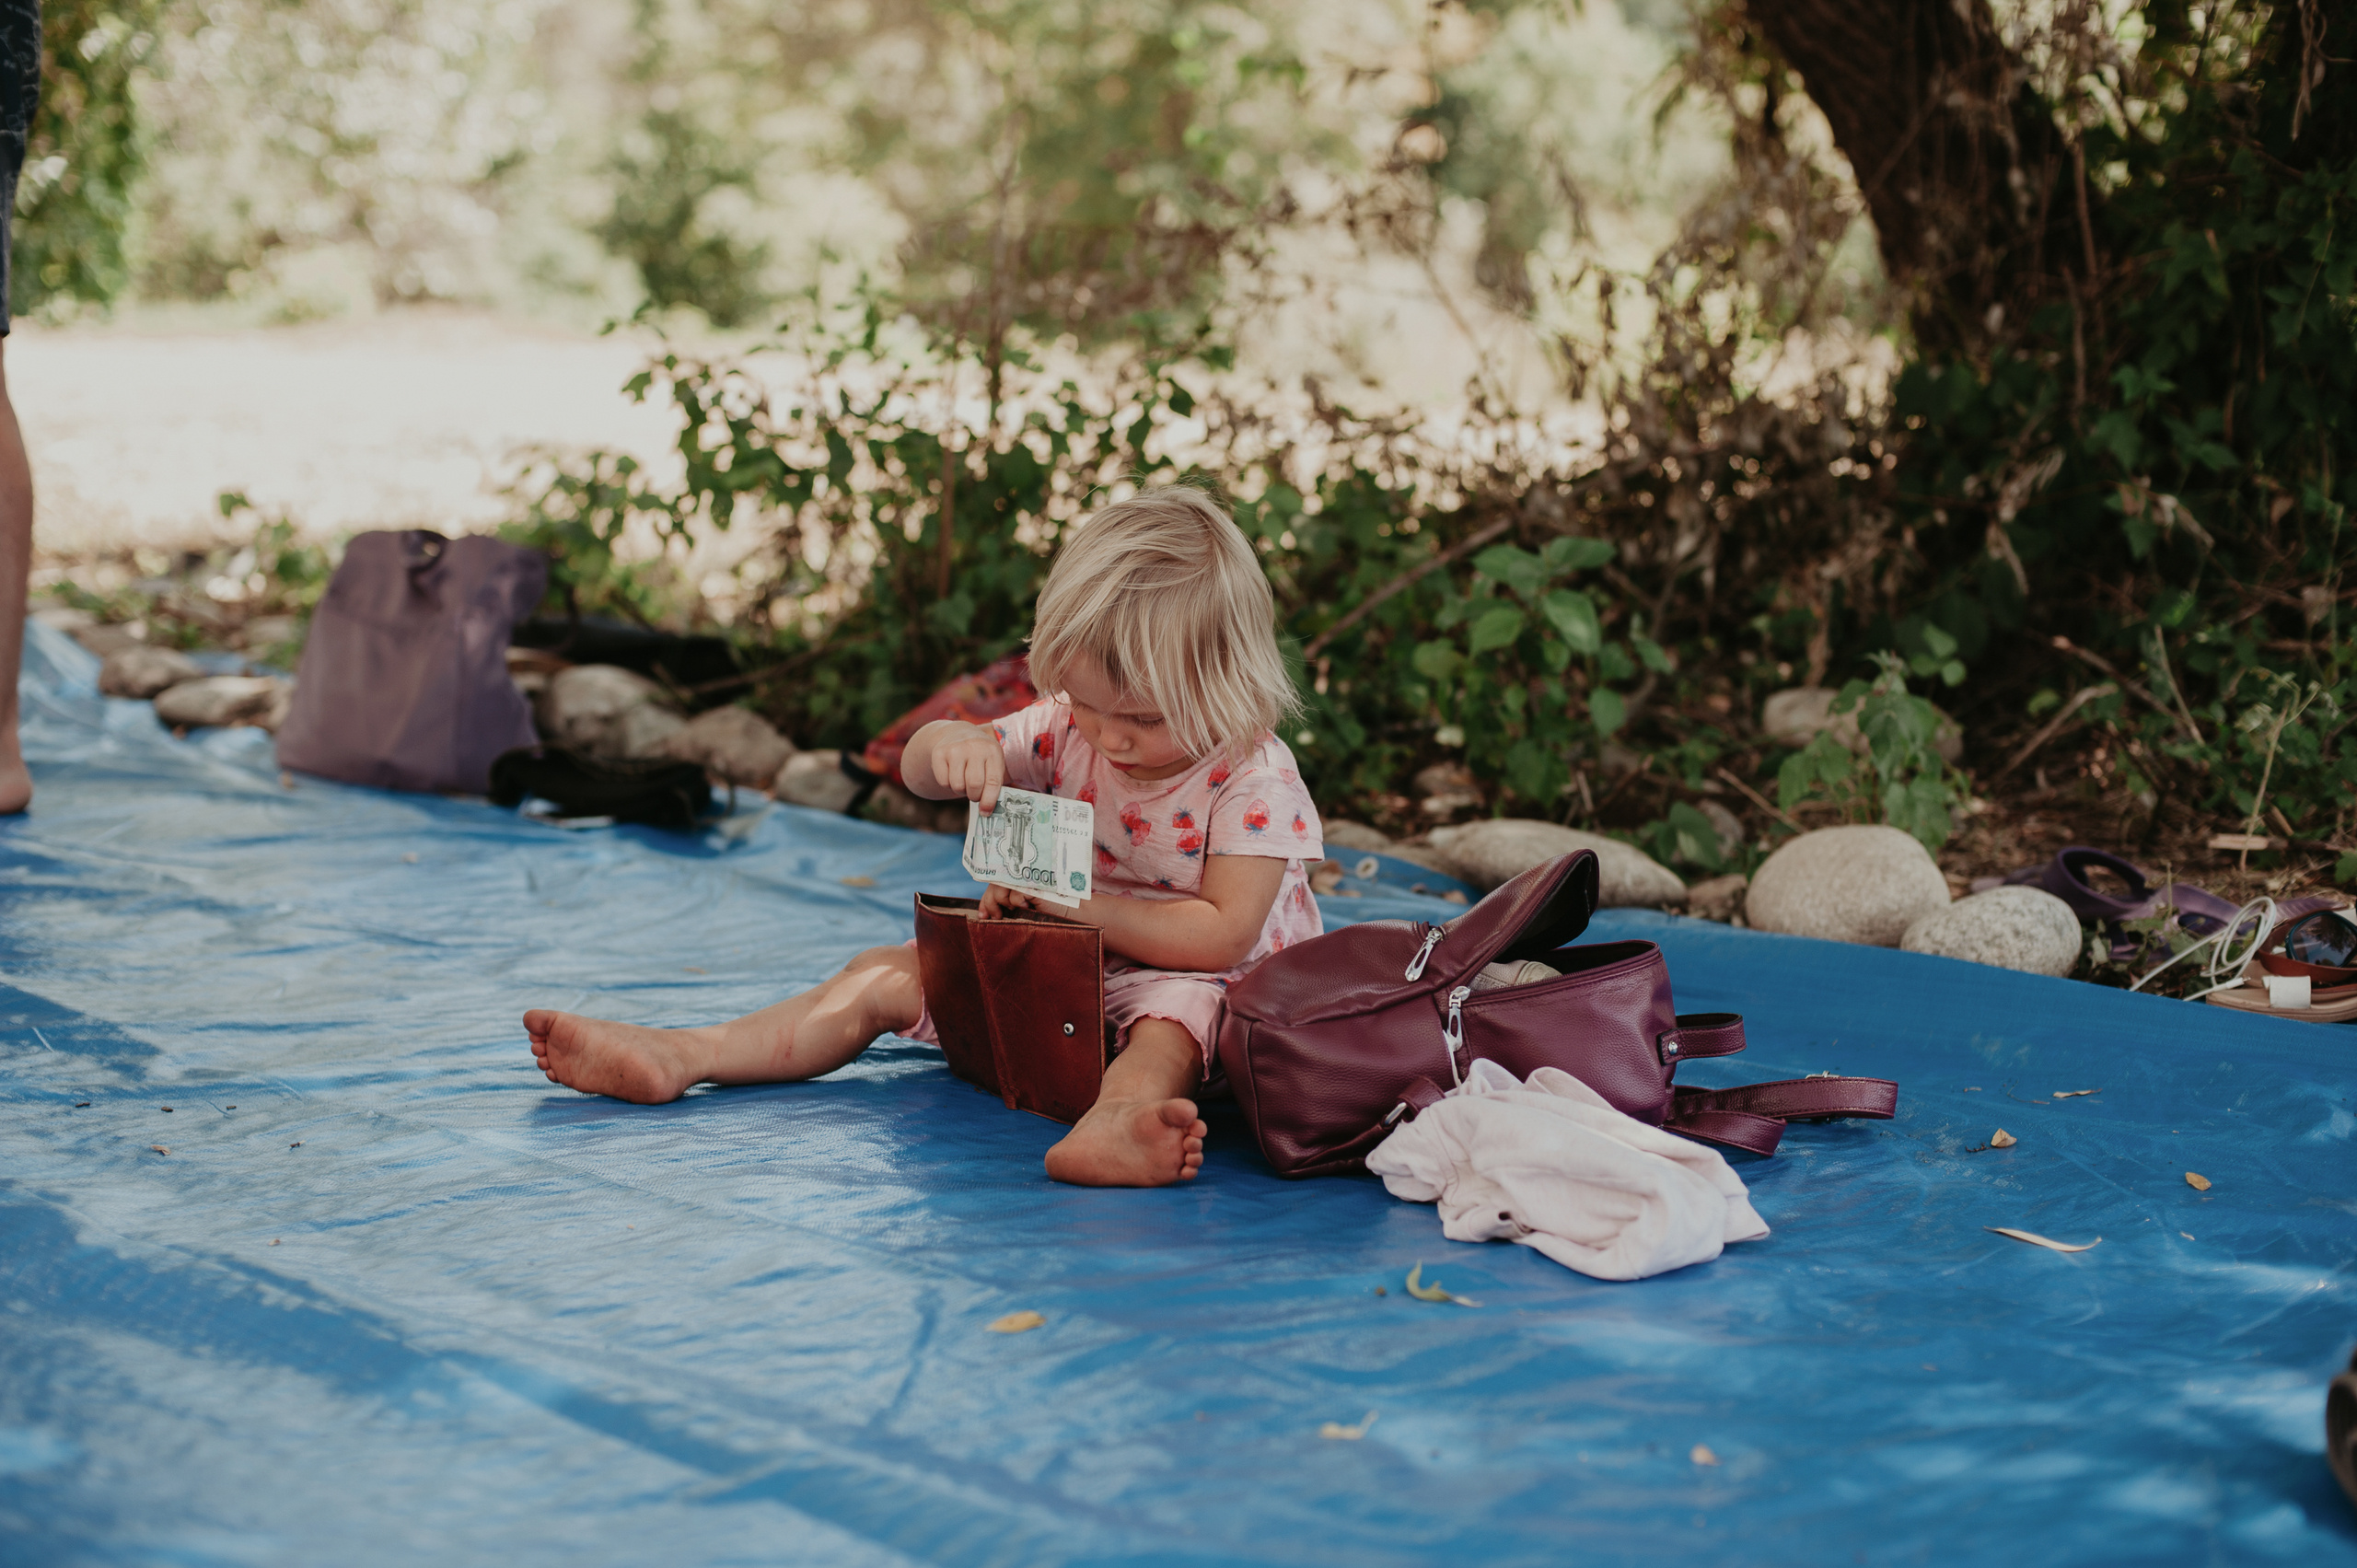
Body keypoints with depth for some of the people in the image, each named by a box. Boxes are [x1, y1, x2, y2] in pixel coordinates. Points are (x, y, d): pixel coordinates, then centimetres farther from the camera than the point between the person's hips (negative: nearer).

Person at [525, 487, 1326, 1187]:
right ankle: (679, 1058, -8)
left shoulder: (1252, 779, -20)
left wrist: (1071, 900, -28)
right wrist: (954, 744, -29)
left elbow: (1223, 936, -26)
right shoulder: (1067, 728, -4)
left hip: (1180, 976, -6)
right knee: (886, 976, -2)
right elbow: (920, 769, -2)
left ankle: (1119, 1114, -74)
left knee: (1180, 1008, -41)